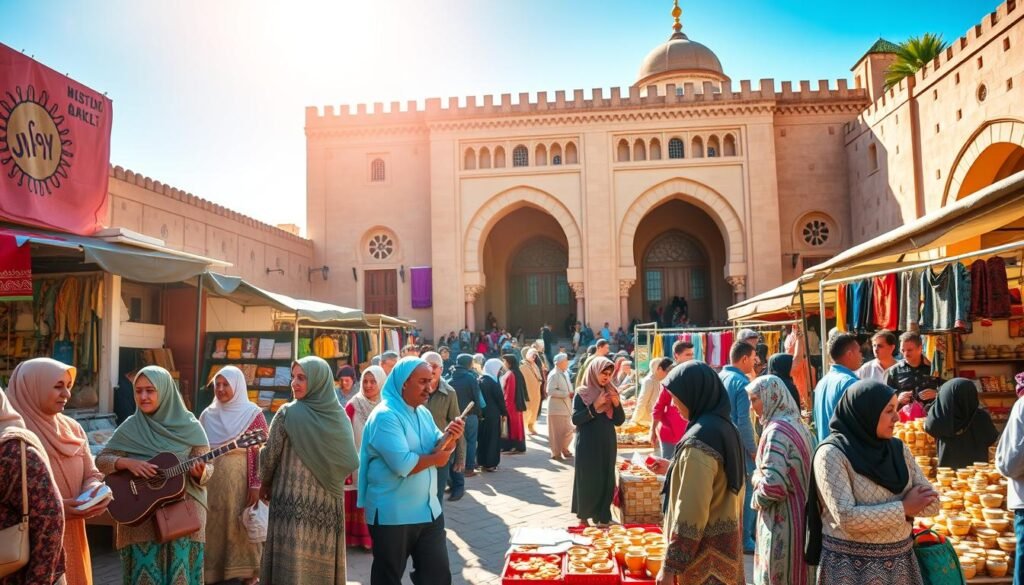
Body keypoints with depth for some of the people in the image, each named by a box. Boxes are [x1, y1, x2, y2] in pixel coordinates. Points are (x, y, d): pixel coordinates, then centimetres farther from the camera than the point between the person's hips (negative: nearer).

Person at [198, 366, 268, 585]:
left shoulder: (252, 414, -5)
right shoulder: (208, 415, 8)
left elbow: (262, 452, -8)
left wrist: (256, 485, -14)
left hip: (240, 480, -4)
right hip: (213, 481, 4)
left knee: (243, 525, 2)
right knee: (213, 525, 8)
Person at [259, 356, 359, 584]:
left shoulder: (288, 413, -10)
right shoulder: (340, 416, 1)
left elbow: (270, 454, -2)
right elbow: (350, 462, 5)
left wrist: (265, 483, 15)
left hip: (294, 501, -4)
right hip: (330, 501, 4)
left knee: (291, 565, 4)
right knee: (323, 560, 12)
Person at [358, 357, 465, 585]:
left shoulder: (423, 413, 8)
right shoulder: (385, 416, -19)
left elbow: (439, 450, 8)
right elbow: (402, 465, -29)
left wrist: (449, 437, -13)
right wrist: (434, 458, -13)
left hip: (429, 510, 7)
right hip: (393, 515, -7)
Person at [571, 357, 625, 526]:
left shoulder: (611, 393, 6)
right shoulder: (582, 393, -6)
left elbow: (619, 421, 5)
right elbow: (575, 419, -14)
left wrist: (617, 404, -12)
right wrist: (595, 406, -22)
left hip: (607, 444, 4)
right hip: (588, 445, -4)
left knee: (606, 480, 5)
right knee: (587, 480, 2)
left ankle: (602, 517, 15)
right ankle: (583, 516, 16)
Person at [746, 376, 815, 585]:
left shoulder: (777, 431, -19)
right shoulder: (799, 426, 10)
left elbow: (773, 484, -26)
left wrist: (757, 498, -6)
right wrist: (759, 475, 10)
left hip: (782, 522, -9)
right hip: (801, 516, 9)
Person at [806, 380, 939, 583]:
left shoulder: (898, 449, 4)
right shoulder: (832, 453, -15)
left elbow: (931, 502, 0)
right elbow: (846, 518, -22)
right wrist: (903, 507, -13)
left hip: (900, 561, 5)